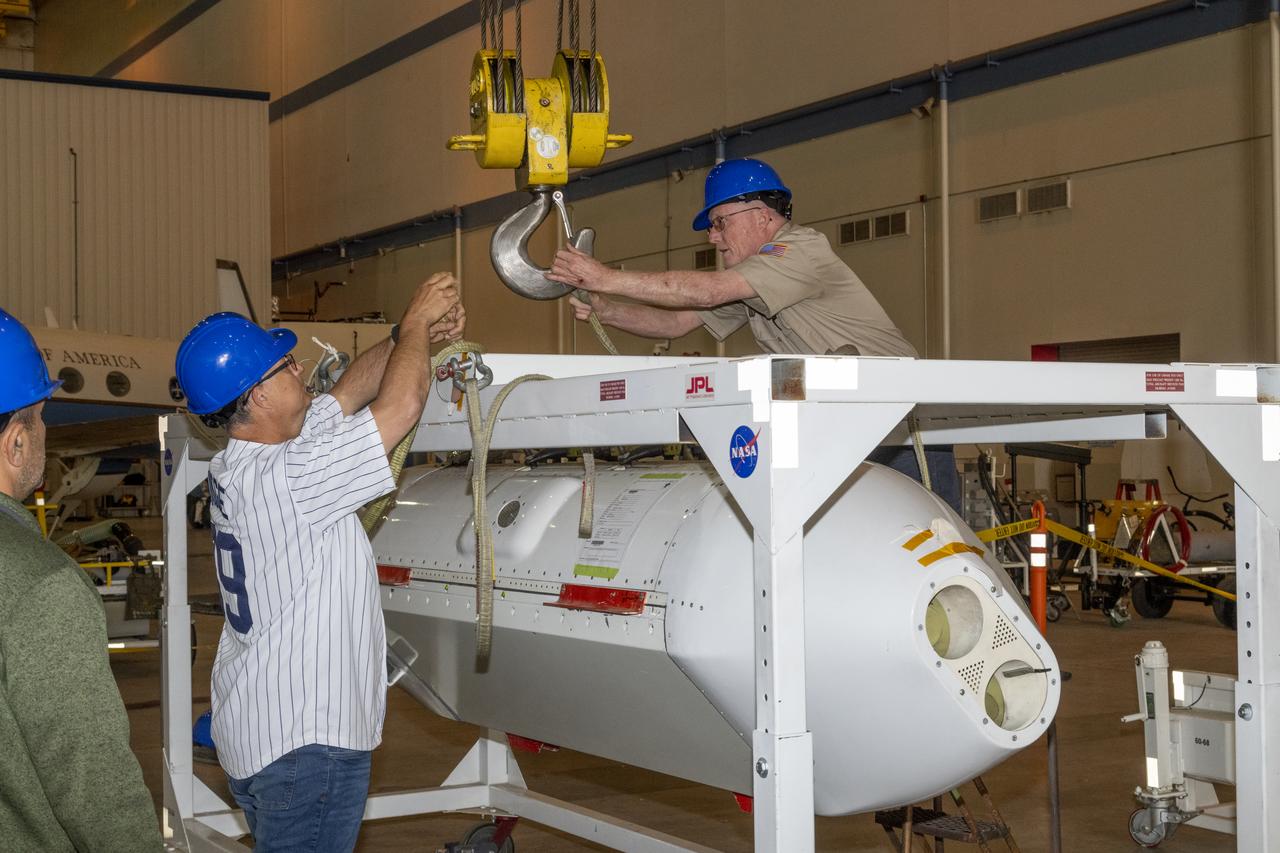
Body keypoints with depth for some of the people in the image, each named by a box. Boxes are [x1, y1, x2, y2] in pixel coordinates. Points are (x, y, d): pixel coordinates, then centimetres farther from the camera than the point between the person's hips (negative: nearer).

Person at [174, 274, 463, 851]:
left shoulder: (235, 467, 5)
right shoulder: (283, 479, -23)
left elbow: (350, 391, 16)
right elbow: (402, 404, -17)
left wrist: (410, 335, 9)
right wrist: (416, 320, -2)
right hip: (306, 740, -10)